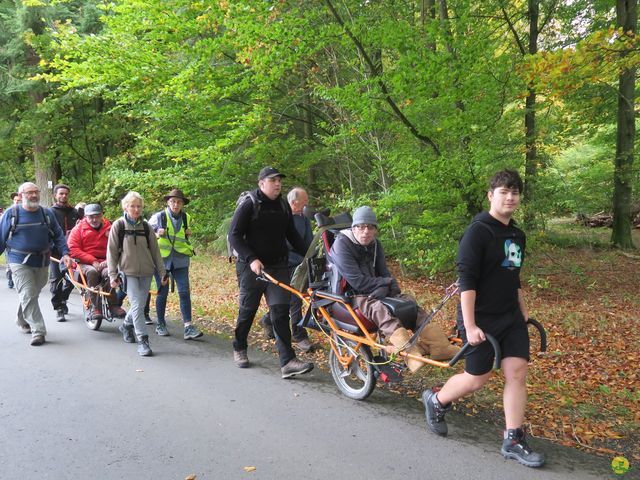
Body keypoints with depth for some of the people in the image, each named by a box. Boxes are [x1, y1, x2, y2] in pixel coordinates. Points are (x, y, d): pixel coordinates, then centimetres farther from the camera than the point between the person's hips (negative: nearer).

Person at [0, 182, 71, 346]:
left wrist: (65, 253, -4)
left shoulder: (47, 214, 6)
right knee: (28, 295, -10)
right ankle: (38, 331, -9)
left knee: (32, 294, 14)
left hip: (42, 262, 3)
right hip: (20, 262, -3)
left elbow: (58, 235, 7)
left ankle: (22, 321, 38)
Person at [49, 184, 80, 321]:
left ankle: (63, 300, 33)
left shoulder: (74, 212, 12)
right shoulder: (50, 212, 3)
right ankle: (58, 308, 8)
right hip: (56, 252, -3)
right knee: (56, 281, -1)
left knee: (71, 279, 7)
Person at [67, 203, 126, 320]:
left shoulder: (109, 228, 13)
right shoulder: (78, 229, 8)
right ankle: (95, 306, -31)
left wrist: (108, 260, -14)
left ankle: (114, 306, -29)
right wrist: (93, 261, -14)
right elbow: (73, 250, -3)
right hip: (85, 263, -1)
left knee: (108, 273, -34)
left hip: (104, 263, 1)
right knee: (92, 272, -36)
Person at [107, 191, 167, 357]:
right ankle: (142, 340, -8)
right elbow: (111, 251, 0)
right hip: (128, 272, -3)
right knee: (137, 305, -12)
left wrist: (162, 272, 8)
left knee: (140, 304, 10)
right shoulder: (118, 225, -1)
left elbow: (155, 250, 10)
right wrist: (113, 274, -5)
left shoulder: (145, 226, 7)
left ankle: (126, 326, 39)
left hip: (146, 272, 4)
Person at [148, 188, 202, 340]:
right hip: (161, 259, -2)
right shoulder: (158, 217, -5)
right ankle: (160, 325, 24)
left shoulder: (187, 218, 4)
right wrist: (157, 235, -14)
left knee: (184, 292, -7)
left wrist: (189, 233, 0)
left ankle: (188, 327, -7)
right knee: (162, 292, 7)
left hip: (180, 261, 2)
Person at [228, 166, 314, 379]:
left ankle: (287, 361, -8)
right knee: (247, 310, 9)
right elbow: (234, 236, -11)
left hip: (278, 267, 4)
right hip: (252, 267, -4)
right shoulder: (249, 205, -7)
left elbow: (292, 234, 18)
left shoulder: (283, 205, 10)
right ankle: (239, 349, 33)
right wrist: (251, 259, -23)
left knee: (281, 311, -5)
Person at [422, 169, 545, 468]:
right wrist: (470, 325, -24)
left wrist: (523, 311, 22)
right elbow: (466, 280, -20)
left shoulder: (517, 235, 10)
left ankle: (513, 441, 13)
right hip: (482, 319, -7)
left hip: (511, 318, 7)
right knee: (478, 378, 4)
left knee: (517, 373, 2)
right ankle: (436, 401, 31)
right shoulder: (478, 231, -16)